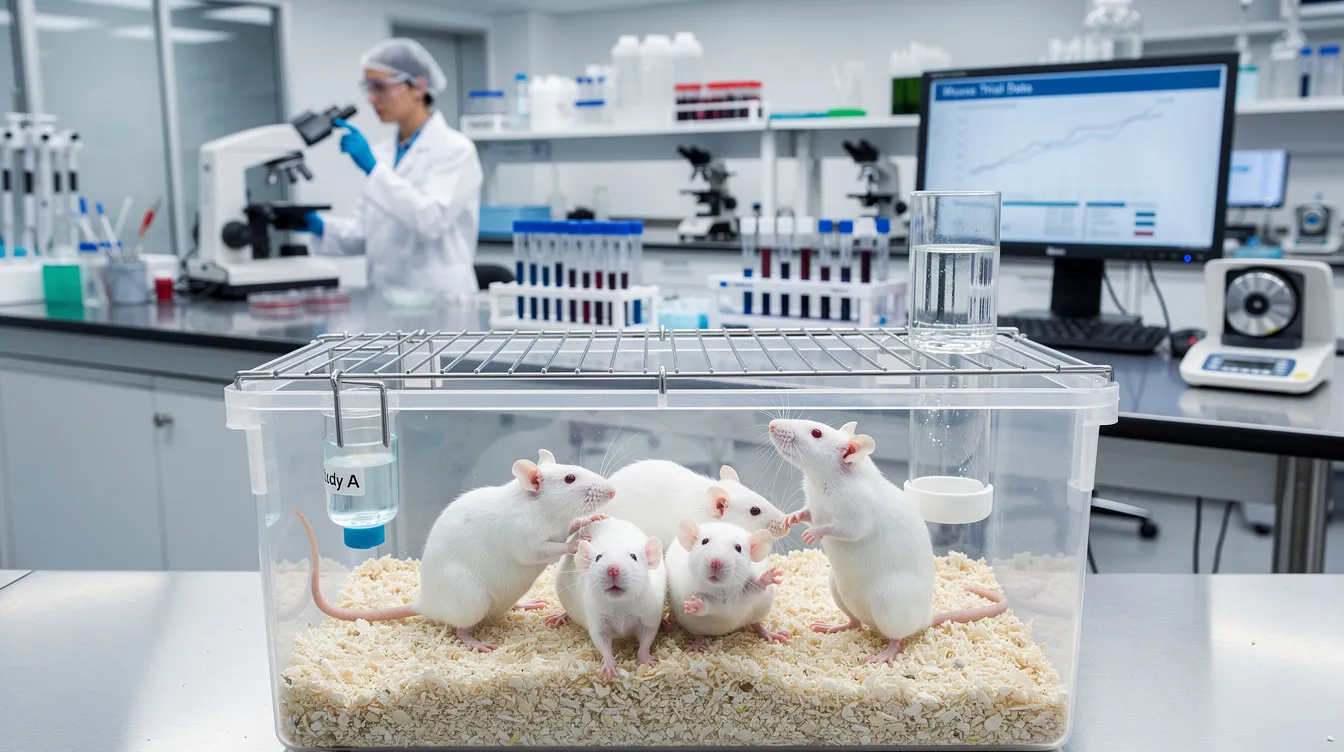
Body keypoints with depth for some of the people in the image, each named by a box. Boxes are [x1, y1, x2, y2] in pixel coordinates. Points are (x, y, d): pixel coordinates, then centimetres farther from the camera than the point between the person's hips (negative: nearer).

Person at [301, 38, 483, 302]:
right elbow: (364, 232, 15)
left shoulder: (455, 149, -5)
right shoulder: (382, 152, 15)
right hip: (385, 299, 6)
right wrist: (321, 227, -3)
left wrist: (373, 168, -22)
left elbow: (431, 220, -19)